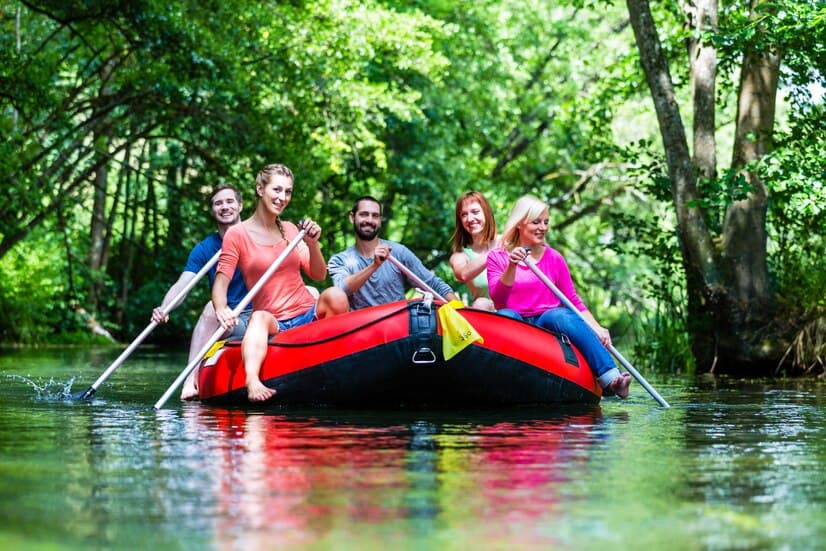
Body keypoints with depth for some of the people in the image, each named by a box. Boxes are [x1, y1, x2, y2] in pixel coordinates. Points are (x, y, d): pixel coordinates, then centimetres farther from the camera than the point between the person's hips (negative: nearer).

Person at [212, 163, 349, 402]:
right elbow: (220, 282, -8)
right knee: (259, 318, -38)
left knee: (334, 295, -28)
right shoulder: (237, 234, 0)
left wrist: (312, 244, -9)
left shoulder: (290, 230, 13)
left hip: (309, 315, 4)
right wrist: (221, 309, -30)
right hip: (275, 324, -4)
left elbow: (319, 275, 9)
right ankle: (252, 382, -61)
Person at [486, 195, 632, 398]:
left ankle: (610, 378, -45)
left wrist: (596, 328, -6)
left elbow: (574, 302, 9)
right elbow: (497, 298, -6)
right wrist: (511, 266, -20)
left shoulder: (554, 259, 13)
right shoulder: (497, 257, 8)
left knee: (562, 316, -32)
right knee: (505, 315, -33)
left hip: (549, 323, 1)